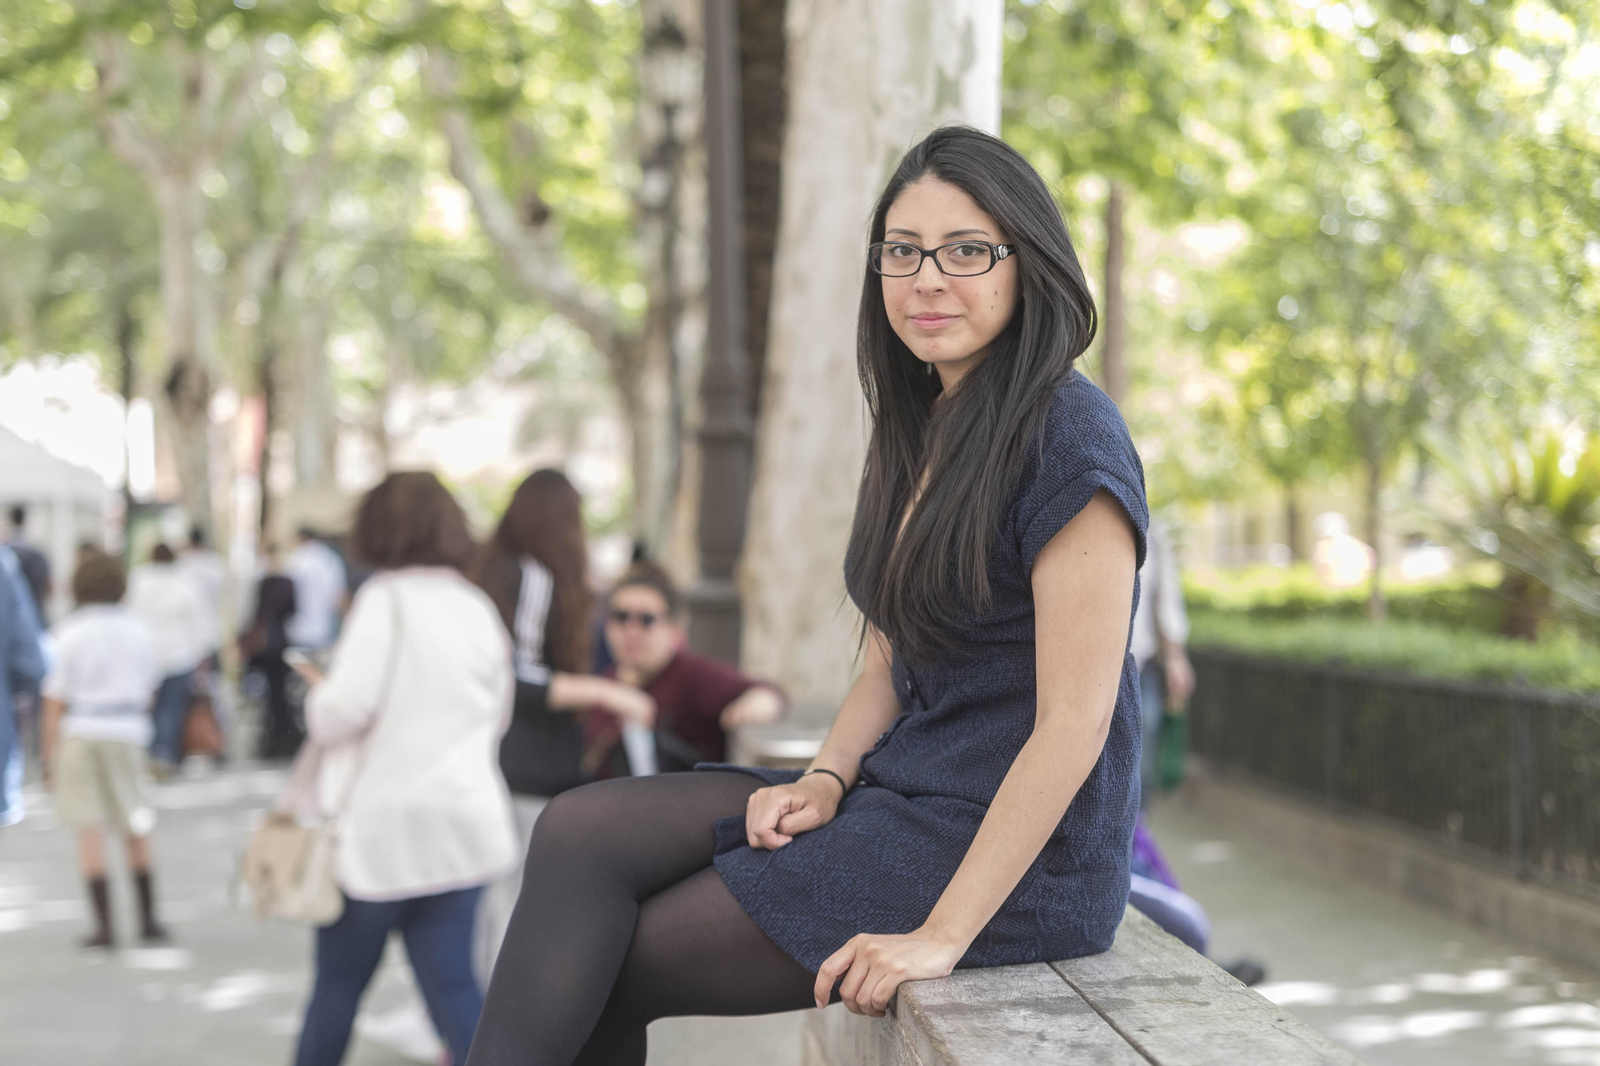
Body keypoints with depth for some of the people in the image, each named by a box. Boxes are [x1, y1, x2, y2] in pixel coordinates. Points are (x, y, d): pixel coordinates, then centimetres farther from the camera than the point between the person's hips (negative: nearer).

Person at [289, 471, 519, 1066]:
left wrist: (316, 696, 3)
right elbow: (496, 718, 17)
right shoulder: (479, 609, 9)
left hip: (382, 821, -5)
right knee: (452, 982, 4)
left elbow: (347, 706, -18)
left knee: (339, 979, 11)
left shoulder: (385, 599, -11)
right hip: (465, 821, 5)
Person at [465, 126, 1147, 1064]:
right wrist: (825, 782, -3)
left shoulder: (1069, 440, -16)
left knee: (610, 966, -10)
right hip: (902, 795, 8)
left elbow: (1076, 723, -20)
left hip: (1012, 856, -8)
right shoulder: (921, 431, 13)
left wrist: (942, 935, -22)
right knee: (582, 831, -7)